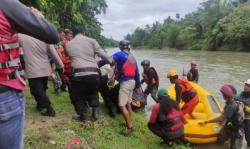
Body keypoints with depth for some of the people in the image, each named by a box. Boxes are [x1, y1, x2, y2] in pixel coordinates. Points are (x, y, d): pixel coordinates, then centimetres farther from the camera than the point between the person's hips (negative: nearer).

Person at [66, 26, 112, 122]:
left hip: (78, 74, -1)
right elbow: (102, 54, 3)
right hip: (94, 73, 1)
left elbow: (71, 57, 15)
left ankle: (82, 116, 26)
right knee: (93, 93, 27)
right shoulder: (91, 41, 7)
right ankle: (95, 111, 25)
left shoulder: (68, 44, 14)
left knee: (79, 96, 20)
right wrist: (111, 62, 15)